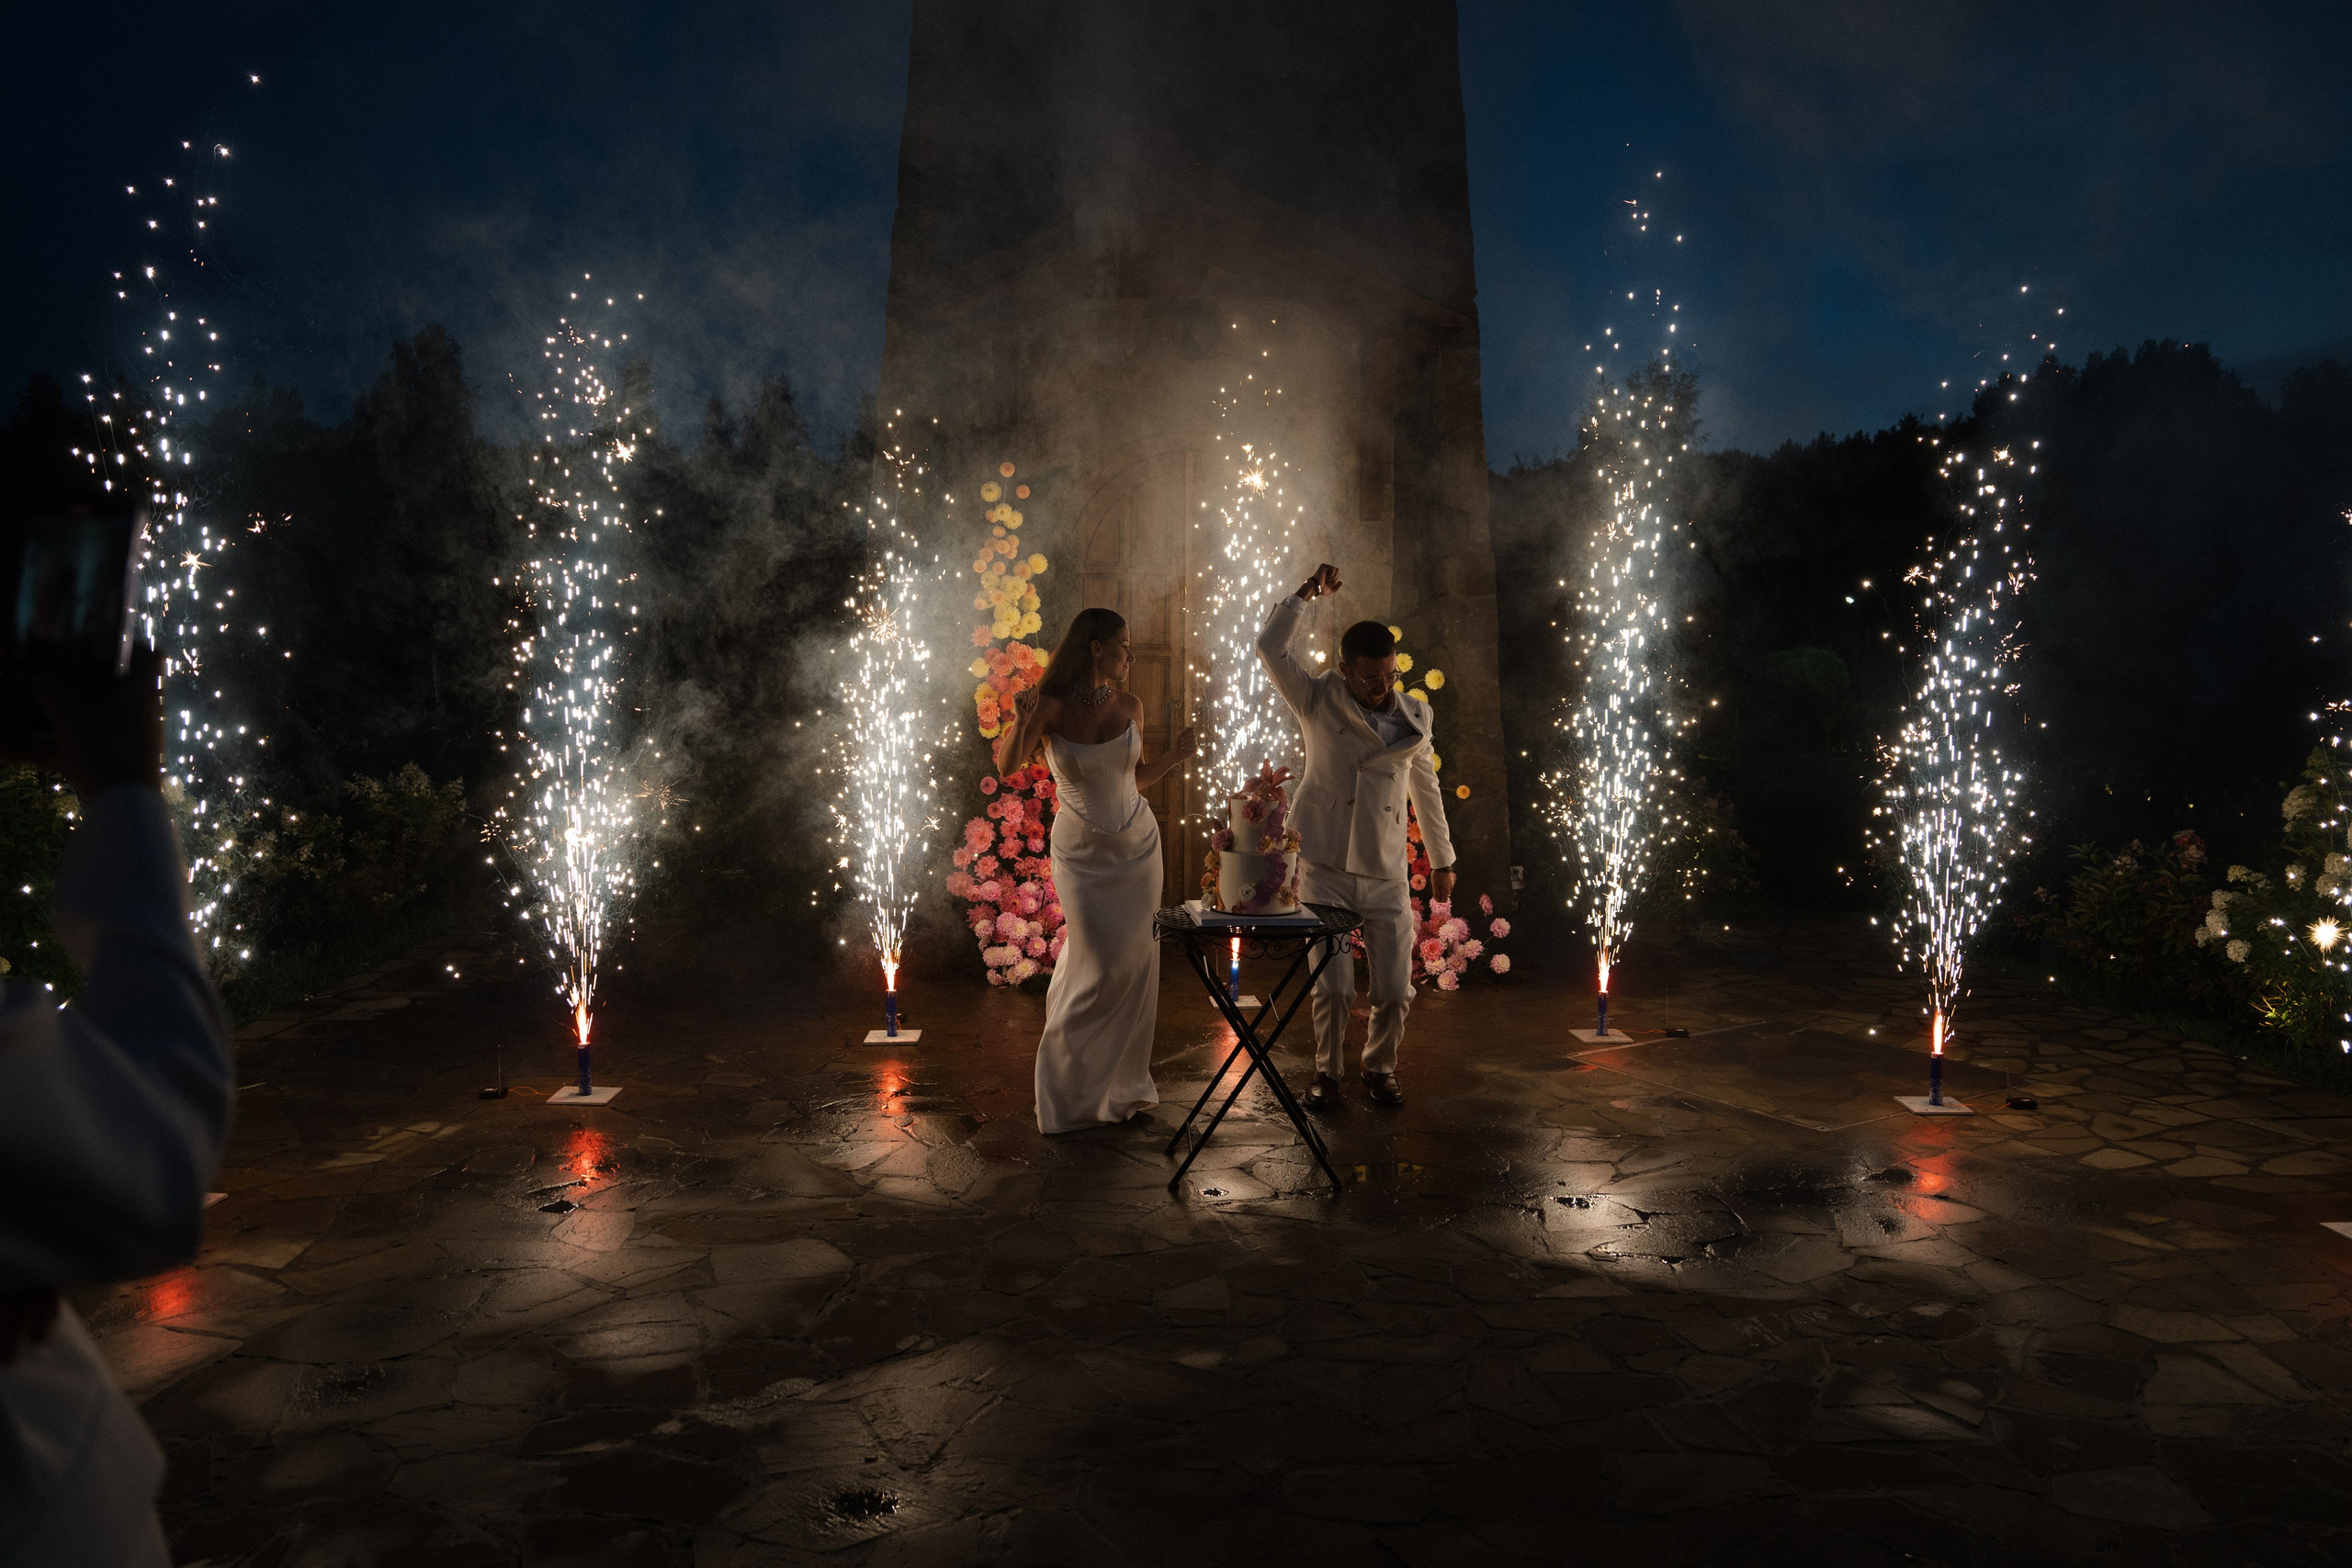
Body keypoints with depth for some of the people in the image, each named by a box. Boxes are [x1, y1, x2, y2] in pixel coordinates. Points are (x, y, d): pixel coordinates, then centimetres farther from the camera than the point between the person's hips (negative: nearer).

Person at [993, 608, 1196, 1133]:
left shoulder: (1130, 707, -1)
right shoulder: (1052, 706, -14)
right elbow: (1007, 766, -7)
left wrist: (1174, 755, -5)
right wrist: (1022, 723, -24)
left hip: (1137, 846, 4)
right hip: (1083, 853, -4)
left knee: (1137, 963, 7)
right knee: (1100, 966, -4)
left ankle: (1124, 1080, 24)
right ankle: (1073, 1087, 19)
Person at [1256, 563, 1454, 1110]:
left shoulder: (1415, 715, 7)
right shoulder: (1318, 701, -1)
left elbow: (1426, 788, 18)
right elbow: (1269, 647, -13)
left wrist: (1441, 859, 22)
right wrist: (1309, 593, -10)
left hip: (1387, 874, 2)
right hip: (1324, 869, -2)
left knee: (1395, 989, 1)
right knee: (1333, 986, -5)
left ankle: (1380, 1067, 28)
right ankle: (1328, 1071, 20)